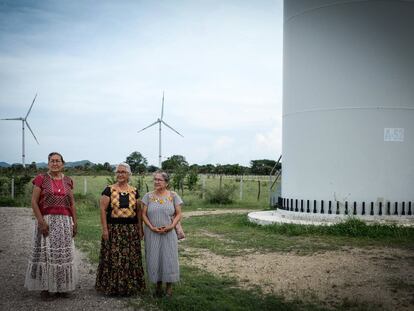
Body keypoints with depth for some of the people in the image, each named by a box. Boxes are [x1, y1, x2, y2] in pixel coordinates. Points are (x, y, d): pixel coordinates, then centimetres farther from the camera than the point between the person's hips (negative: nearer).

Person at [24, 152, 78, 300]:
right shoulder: (41, 179, -1)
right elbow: (34, 202, -6)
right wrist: (41, 221, -14)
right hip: (47, 221, -4)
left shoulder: (67, 181, 10)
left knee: (64, 253, 7)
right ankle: (45, 287, 8)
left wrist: (75, 223, 7)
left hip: (65, 222, 4)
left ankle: (62, 286, 18)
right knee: (46, 253, -2)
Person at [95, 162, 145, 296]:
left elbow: (138, 211, 11)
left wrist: (140, 229, 5)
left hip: (131, 230, 3)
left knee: (131, 258, 6)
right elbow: (103, 209, -4)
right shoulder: (109, 190, -1)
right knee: (113, 258, -2)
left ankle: (131, 286, 18)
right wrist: (105, 229, -11)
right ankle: (112, 286, 11)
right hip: (114, 229, -3)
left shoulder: (134, 191, 9)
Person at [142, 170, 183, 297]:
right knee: (154, 258, 5)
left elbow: (178, 214, 1)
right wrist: (152, 227, -12)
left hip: (169, 233, -1)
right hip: (152, 233, 1)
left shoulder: (173, 196, 0)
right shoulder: (148, 196, 2)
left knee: (169, 257, 1)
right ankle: (158, 284, 19)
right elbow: (144, 214, 1)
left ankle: (169, 285, 14)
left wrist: (171, 226, -14)